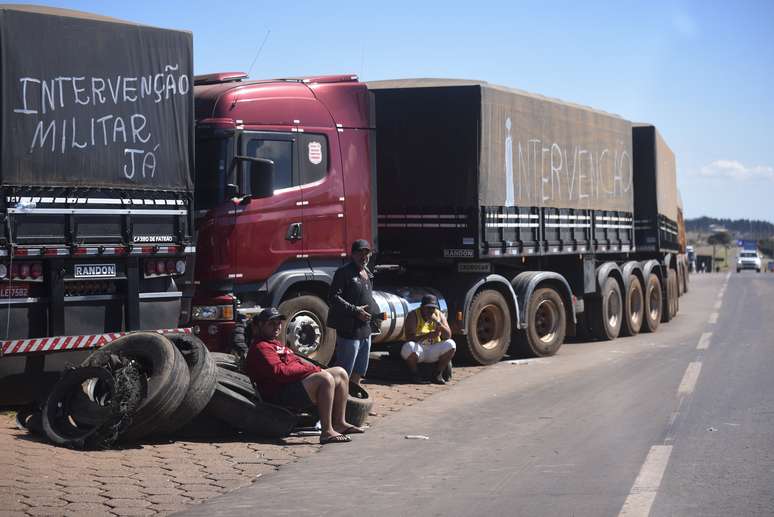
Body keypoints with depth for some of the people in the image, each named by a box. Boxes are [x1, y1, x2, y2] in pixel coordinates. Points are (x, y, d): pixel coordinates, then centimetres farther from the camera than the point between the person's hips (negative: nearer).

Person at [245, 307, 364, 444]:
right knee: (325, 378, -31)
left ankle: (339, 423, 6)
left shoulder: (275, 344, 29)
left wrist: (312, 368, 2)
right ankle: (326, 432, -35)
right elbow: (279, 372, -20)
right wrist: (312, 369, -16)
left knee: (340, 373, 9)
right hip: (281, 395, -11)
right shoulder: (260, 348, -8)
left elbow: (295, 362, 25)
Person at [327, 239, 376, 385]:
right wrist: (355, 311, -21)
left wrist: (373, 314, 18)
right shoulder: (344, 272, -11)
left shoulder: (367, 274, 16)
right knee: (343, 373, -6)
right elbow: (333, 298, -18)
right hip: (349, 330, -9)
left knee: (359, 372, 17)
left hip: (365, 330, 9)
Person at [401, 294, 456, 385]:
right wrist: (428, 335, -34)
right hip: (418, 350, -4)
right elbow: (410, 338, -22)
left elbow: (448, 336, -6)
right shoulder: (413, 316, -10)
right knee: (409, 347, -36)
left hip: (433, 352, 4)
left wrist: (438, 323, -22)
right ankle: (414, 374, -11)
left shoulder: (439, 315, 2)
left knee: (451, 344, -20)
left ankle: (437, 375, -9)